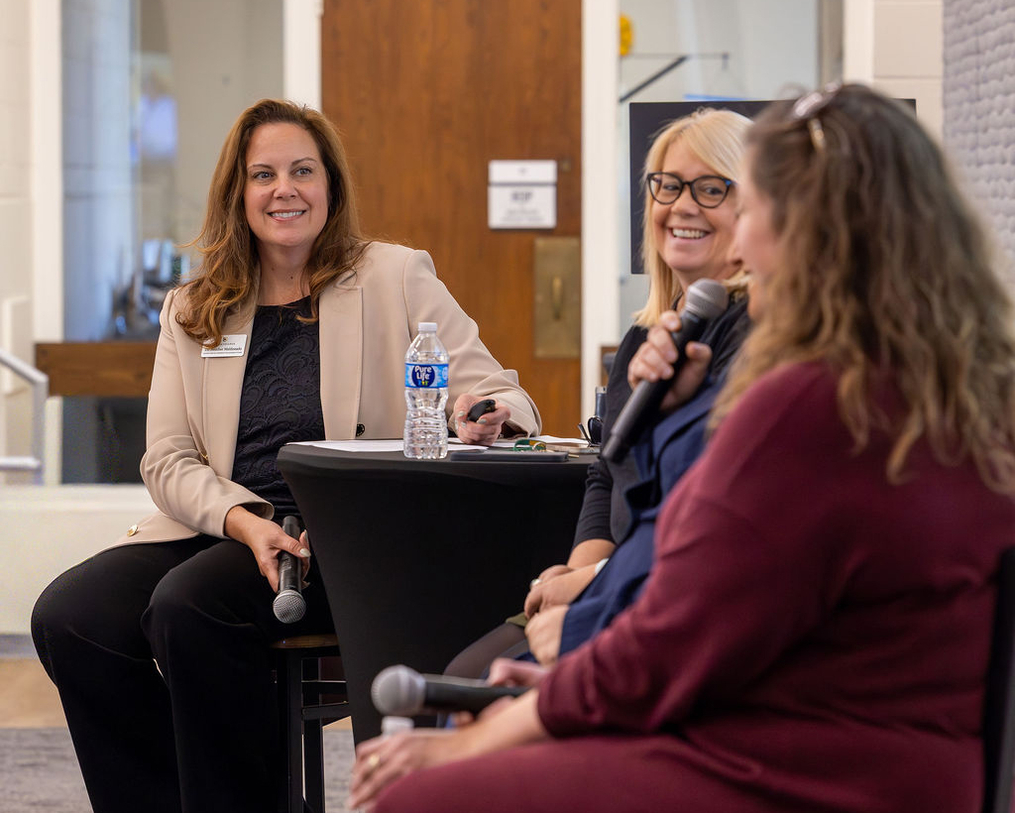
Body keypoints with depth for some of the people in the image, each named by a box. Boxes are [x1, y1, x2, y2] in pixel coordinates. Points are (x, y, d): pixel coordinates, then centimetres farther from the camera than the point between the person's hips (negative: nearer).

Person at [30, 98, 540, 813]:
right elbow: (167, 460, 8)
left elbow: (499, 395, 3)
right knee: (67, 615, -20)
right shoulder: (191, 312, 16)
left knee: (189, 605, -31)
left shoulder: (396, 278, 7)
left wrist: (487, 414, -23)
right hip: (221, 530, 4)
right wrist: (245, 520, -13)